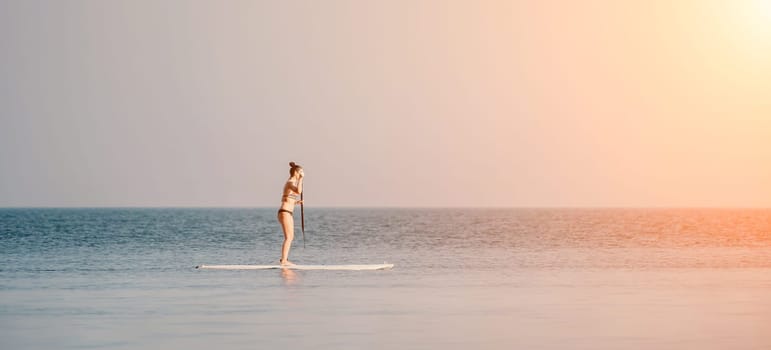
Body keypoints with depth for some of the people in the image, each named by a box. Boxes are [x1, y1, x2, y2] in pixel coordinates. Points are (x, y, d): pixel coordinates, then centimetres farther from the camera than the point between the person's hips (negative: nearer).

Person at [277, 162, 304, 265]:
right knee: (288, 237, -11)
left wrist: (296, 202, 17)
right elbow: (298, 191, -37)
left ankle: (284, 259, 19)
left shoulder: (290, 183, 17)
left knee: (290, 237, 15)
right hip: (285, 213, -10)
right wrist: (301, 178, -27)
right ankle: (284, 260, -13)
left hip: (288, 213, 10)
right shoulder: (290, 183, -14)